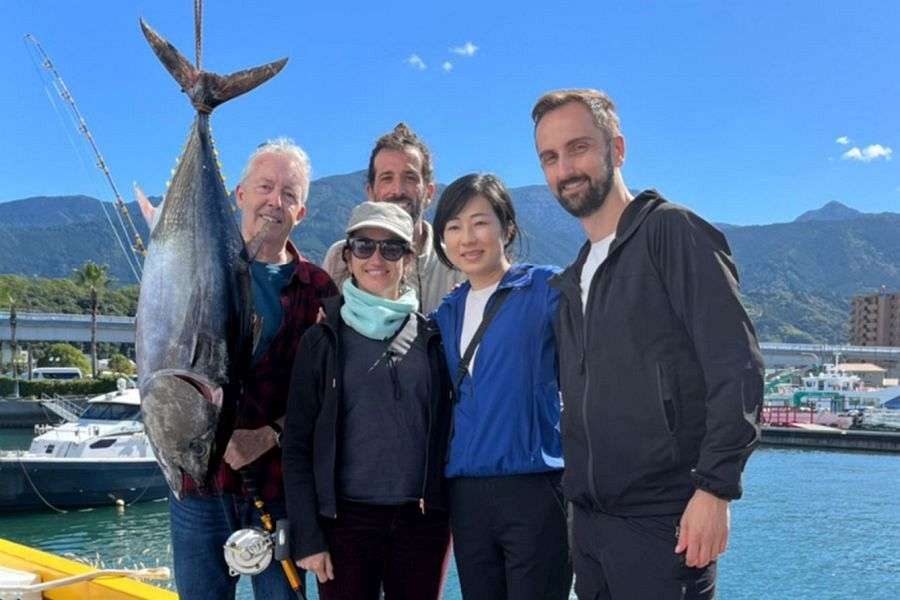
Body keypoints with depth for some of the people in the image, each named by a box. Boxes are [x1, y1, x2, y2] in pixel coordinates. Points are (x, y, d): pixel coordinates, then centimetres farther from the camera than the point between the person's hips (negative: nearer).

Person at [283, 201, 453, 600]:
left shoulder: (432, 339, 6)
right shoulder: (323, 340, 1)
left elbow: (446, 431, 9)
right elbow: (297, 444, -1)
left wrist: (453, 513, 2)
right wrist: (307, 536, -6)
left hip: (423, 520, 2)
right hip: (347, 519, -2)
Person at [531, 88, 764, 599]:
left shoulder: (671, 231, -7)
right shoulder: (574, 280, 16)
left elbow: (737, 366, -15)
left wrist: (715, 488, -19)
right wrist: (580, 493, 13)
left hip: (663, 520, -7)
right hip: (590, 520, 7)